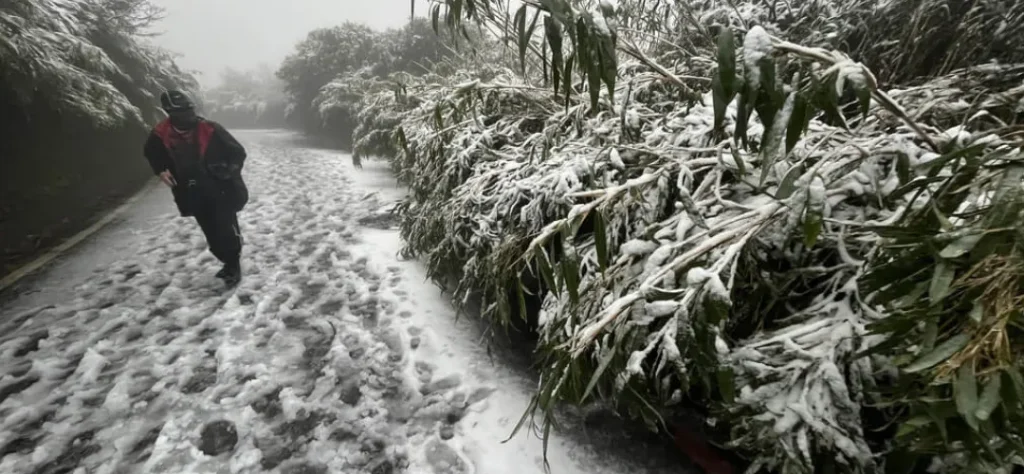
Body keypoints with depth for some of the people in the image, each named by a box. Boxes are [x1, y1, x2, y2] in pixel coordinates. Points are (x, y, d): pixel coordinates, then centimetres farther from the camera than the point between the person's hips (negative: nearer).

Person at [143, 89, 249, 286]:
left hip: (219, 190, -4)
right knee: (211, 232, 10)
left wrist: (230, 170, -22)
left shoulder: (210, 129, -15)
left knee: (226, 228, -7)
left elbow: (238, 152, -8)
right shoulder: (162, 133, -4)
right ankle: (228, 262, 26)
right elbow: (151, 152, 18)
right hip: (193, 193, 4)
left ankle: (234, 264, 7)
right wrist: (161, 170, 4)